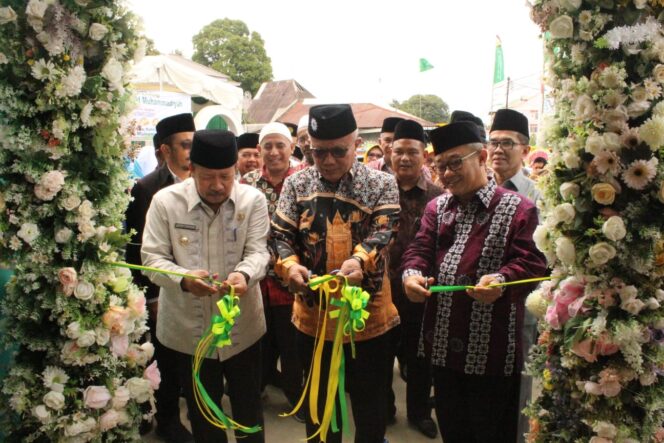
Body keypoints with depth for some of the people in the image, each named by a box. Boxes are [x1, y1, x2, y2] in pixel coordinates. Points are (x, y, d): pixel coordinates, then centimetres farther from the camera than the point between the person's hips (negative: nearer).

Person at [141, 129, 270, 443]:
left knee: (249, 408, 18)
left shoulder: (253, 199, -7)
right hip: (188, 329, 0)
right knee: (202, 413, 20)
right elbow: (152, 256, -7)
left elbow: (258, 250, -10)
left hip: (242, 326, 0)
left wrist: (244, 273, -33)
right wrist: (184, 279, -28)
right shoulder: (165, 201, -8)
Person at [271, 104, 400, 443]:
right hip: (313, 313, 2)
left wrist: (359, 260, -36)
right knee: (319, 399, 21)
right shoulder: (296, 184, 2)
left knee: (369, 399, 17)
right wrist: (289, 265, -24)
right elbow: (281, 234, -3)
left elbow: (382, 232, -16)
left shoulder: (382, 184, -3)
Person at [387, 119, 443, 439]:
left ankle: (419, 411, 39)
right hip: (383, 290, 1)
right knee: (381, 355, 18)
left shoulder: (437, 196, -5)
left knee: (419, 357, 17)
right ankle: (382, 409, 40)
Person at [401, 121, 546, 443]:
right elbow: (420, 249, 3)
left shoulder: (518, 208, -5)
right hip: (443, 341, 5)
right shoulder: (437, 207, 12)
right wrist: (412, 273, -19)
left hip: (491, 346, -5)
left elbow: (532, 262, -13)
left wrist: (502, 280, -33)